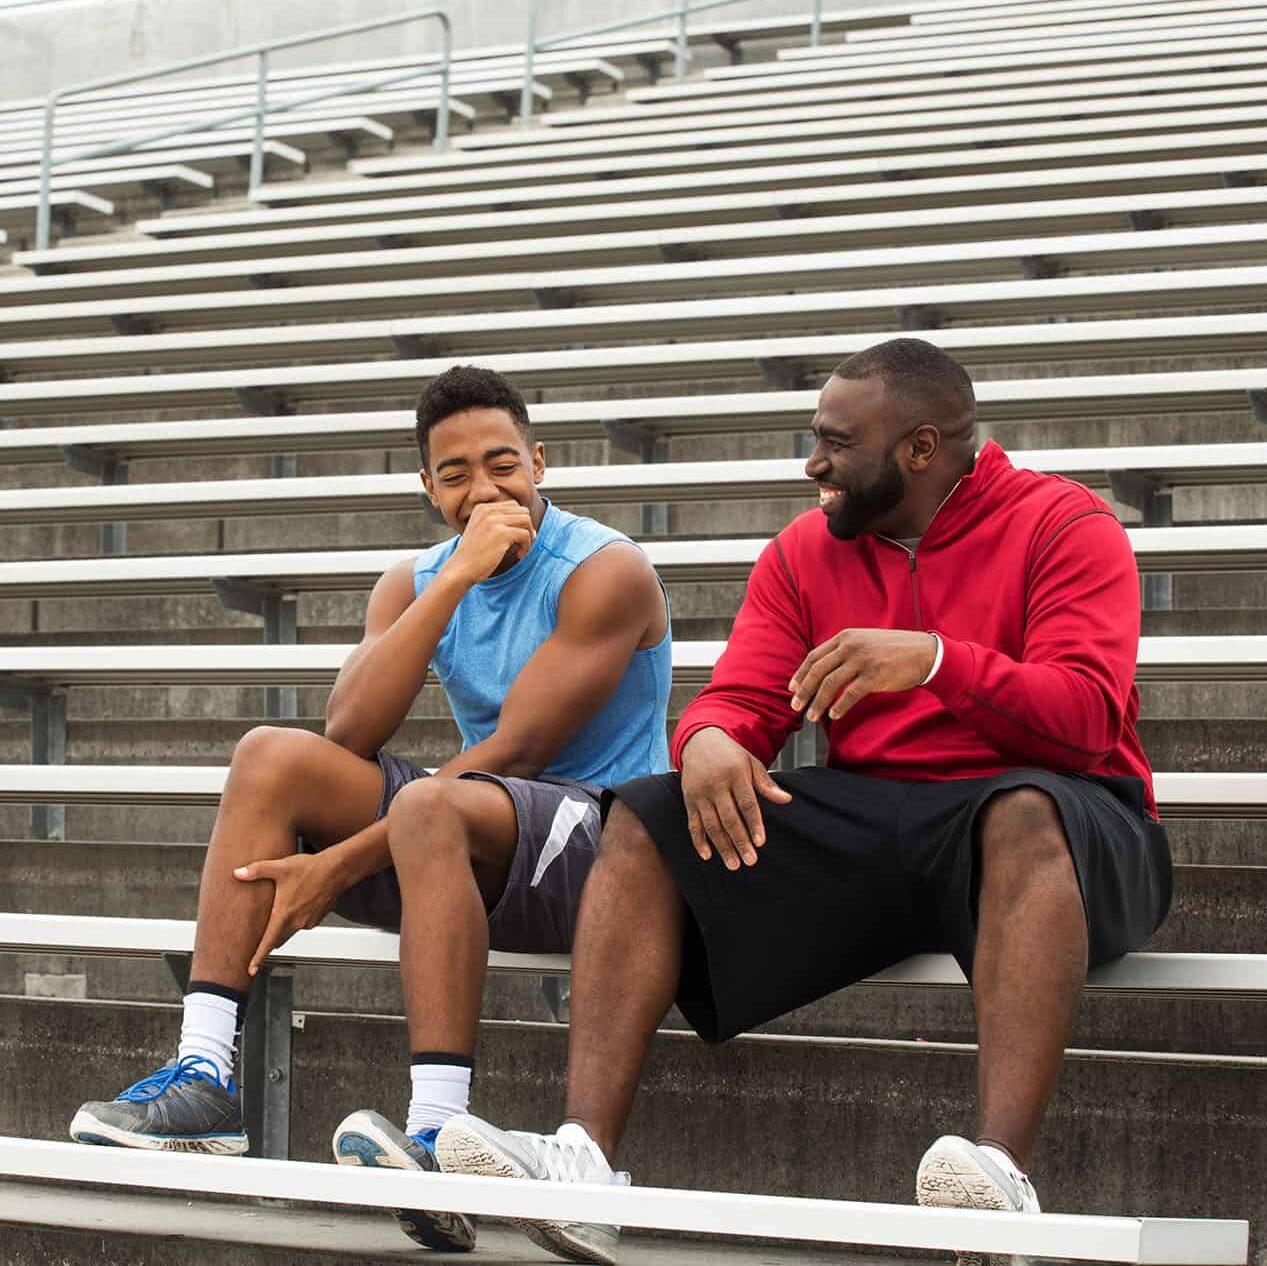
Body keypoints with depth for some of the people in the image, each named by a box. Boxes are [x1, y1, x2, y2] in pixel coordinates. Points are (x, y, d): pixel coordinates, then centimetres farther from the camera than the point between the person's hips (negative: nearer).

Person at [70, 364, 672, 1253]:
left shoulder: (606, 572, -11)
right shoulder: (416, 584, 9)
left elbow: (515, 753, -20)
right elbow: (349, 735, -9)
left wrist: (344, 863, -23)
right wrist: (457, 579, -17)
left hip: (608, 836, -7)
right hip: (482, 847, 7)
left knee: (428, 806, -36)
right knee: (273, 756, -8)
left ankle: (439, 1136, -47)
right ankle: (205, 1075, -18)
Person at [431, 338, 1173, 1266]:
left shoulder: (1062, 525, -3)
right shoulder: (806, 553, 14)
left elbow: (1088, 718, -16)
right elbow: (744, 701, 6)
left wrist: (935, 659, -30)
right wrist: (710, 738, -20)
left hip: (1027, 815, -5)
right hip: (867, 825, 5)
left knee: (1027, 812, -40)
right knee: (647, 818, -11)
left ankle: (1003, 1166, -54)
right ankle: (586, 1159, -28)